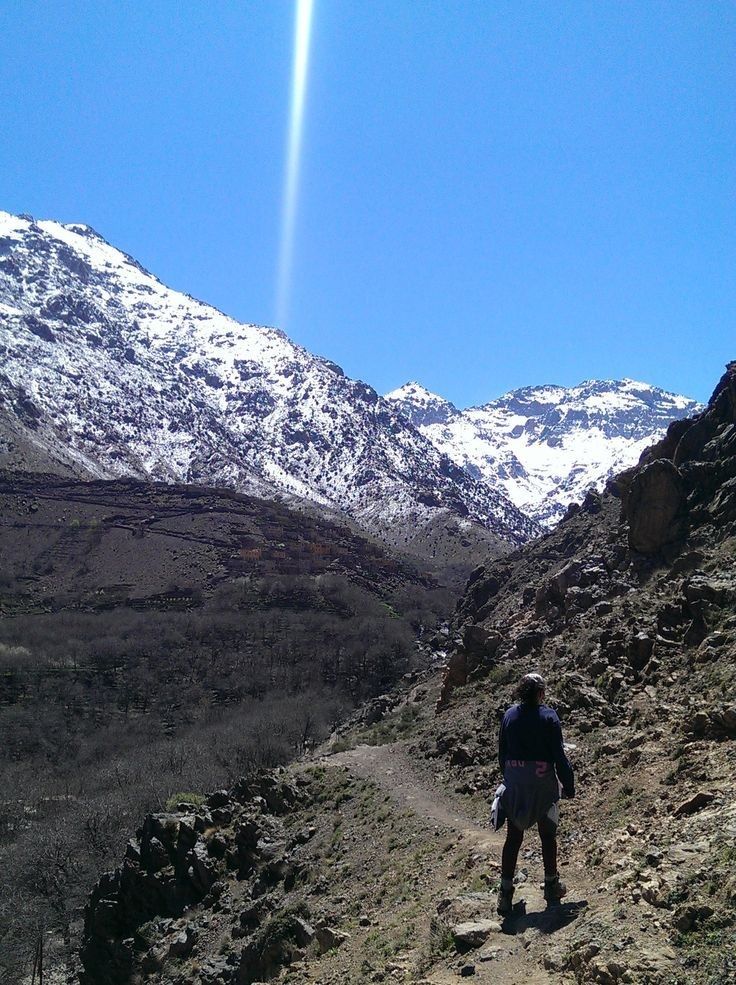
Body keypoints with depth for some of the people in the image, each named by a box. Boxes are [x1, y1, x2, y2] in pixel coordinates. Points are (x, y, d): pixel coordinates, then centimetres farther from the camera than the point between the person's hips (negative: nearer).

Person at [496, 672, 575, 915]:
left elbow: (502, 753, 7)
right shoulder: (548, 716, -13)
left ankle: (505, 891, 9)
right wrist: (569, 785, -1)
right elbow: (559, 756, -11)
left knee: (513, 837, 9)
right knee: (548, 835, 15)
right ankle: (551, 885, 26)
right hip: (542, 784, -3)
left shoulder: (510, 715, 0)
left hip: (514, 784, 3)